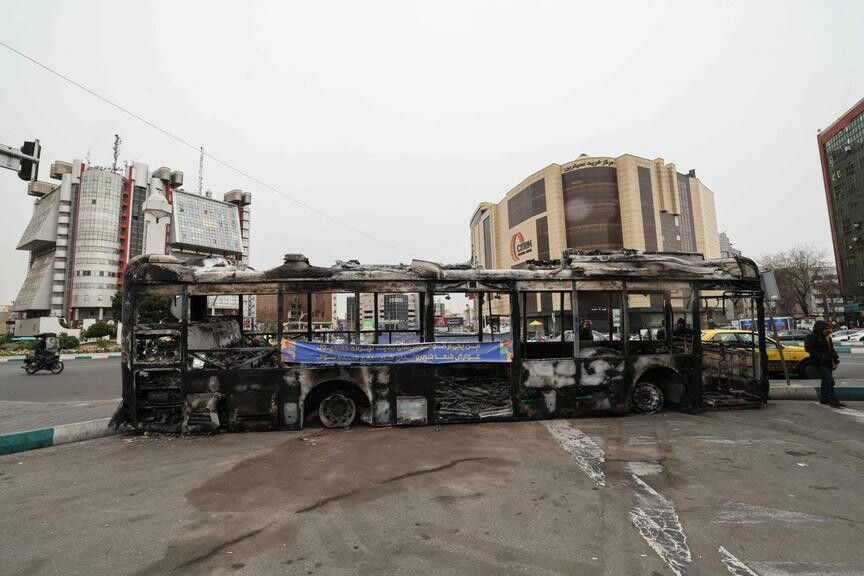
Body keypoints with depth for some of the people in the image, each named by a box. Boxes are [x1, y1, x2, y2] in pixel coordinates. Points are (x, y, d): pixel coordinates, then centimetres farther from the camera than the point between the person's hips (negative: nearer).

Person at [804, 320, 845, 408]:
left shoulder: (827, 337, 18)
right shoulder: (812, 337, -12)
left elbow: (831, 349, 25)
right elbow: (808, 348, -18)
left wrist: (836, 358, 13)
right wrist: (820, 356, -22)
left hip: (828, 363, 10)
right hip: (820, 363, -10)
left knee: (826, 381, 15)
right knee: (829, 381, -15)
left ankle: (824, 399, 26)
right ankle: (833, 401, -14)